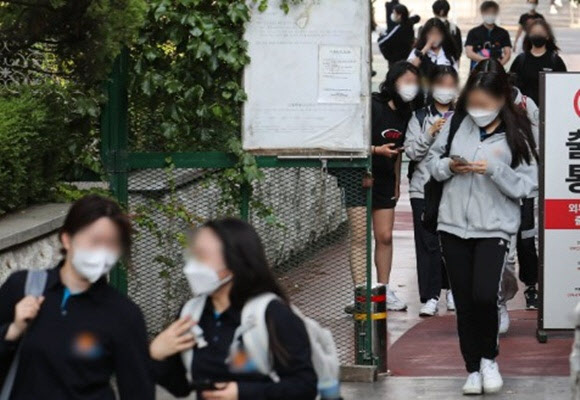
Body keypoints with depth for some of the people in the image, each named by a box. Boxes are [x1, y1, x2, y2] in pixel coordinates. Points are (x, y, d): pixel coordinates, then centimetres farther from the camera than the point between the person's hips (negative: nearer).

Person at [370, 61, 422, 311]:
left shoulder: (405, 113, 8)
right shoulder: (373, 106, -14)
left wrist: (397, 184, 17)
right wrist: (377, 150, -27)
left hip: (384, 179, 6)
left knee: (385, 236, 5)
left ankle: (384, 290, 10)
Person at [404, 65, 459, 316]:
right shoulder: (420, 117, 8)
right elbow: (412, 152, 1)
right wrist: (430, 133, -11)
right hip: (425, 188, 0)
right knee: (428, 243, -3)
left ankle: (452, 288, 23)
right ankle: (430, 297, -2)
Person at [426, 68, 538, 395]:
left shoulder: (516, 135, -6)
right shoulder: (457, 122, 1)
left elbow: (527, 185, -8)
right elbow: (433, 159, 12)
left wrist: (494, 169, -21)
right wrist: (449, 166, -9)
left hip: (494, 228, -3)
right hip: (454, 224, 3)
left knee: (484, 296, -18)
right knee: (464, 303, 7)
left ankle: (488, 358, 8)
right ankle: (473, 369, 21)